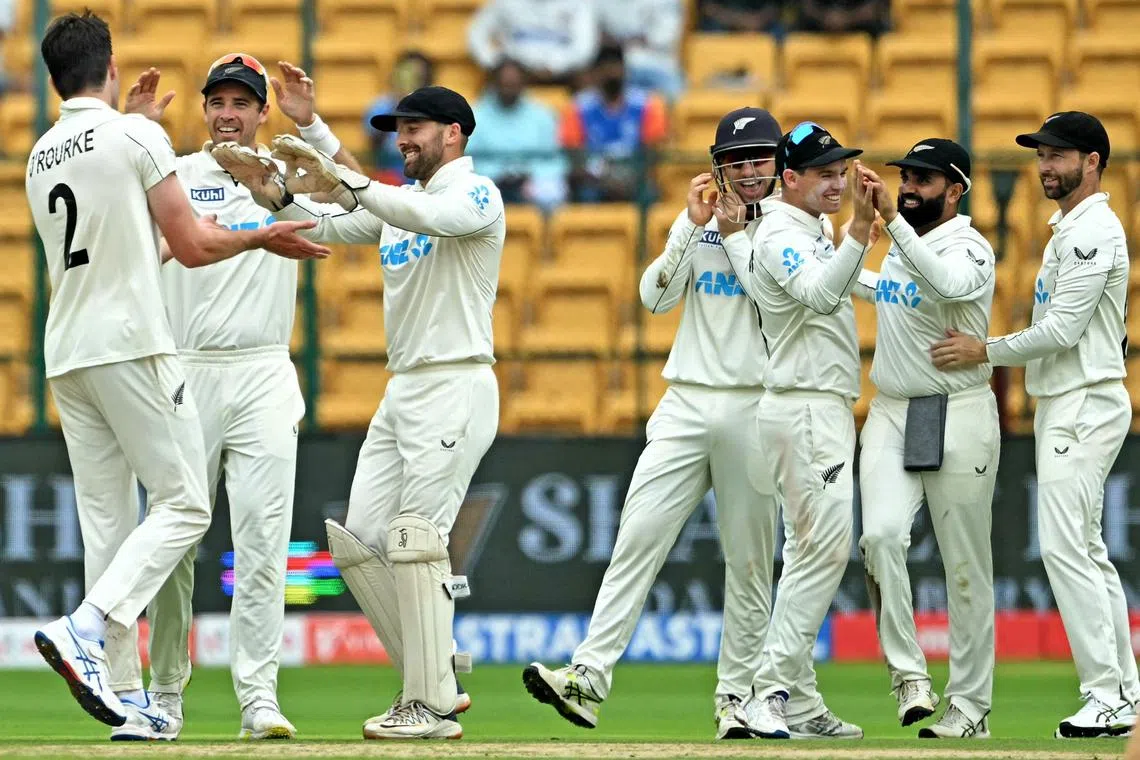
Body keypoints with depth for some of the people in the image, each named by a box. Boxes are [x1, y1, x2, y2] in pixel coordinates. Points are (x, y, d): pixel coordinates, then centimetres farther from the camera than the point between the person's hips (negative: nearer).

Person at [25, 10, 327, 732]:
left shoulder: (40, 158, 15)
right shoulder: (137, 136, -6)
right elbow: (192, 246, -6)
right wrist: (262, 237, 11)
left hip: (67, 356, 7)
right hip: (131, 345, -7)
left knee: (108, 522, 6)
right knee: (183, 506, -4)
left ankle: (123, 693, 2)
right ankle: (86, 632, -22)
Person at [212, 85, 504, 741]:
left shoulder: (476, 194, -7)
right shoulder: (396, 202, 20)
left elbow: (432, 218, -29)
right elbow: (325, 232, 11)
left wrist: (341, 180, -35)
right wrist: (274, 194, -8)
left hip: (455, 386, -9)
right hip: (403, 388, 9)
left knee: (415, 540, -15)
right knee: (359, 539, 4)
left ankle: (432, 707, -14)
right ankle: (436, 678, 11)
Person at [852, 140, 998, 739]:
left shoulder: (969, 249, -10)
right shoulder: (900, 246, 12)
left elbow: (946, 285, -35)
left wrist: (892, 219, -39)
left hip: (959, 418, -5)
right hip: (890, 416, 6)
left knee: (965, 565, 0)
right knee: (882, 535, -19)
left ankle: (970, 707, 7)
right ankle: (908, 675, -14)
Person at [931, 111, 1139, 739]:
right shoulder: (1069, 229, 19)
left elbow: (1064, 329, -20)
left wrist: (986, 351, -15)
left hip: (1084, 405, -11)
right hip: (1063, 403, 11)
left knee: (1066, 546, -14)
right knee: (1085, 550, 11)